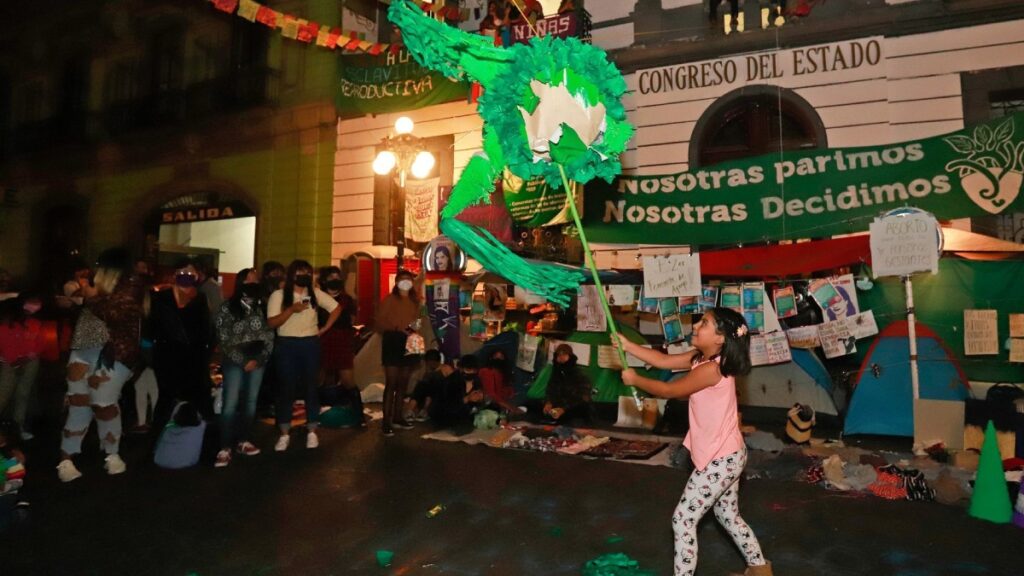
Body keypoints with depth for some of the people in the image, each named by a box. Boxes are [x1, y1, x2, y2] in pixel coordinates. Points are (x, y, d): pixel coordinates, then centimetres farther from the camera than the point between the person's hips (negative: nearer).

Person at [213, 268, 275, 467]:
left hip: (258, 360, 4)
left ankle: (243, 441, 18)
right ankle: (225, 448, -6)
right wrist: (243, 361, -10)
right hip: (235, 361, -4)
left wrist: (259, 359, -5)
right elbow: (224, 339, -7)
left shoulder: (262, 307, 8)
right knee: (230, 403, -9)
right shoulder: (228, 307, -3)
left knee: (251, 401, 8)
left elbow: (269, 336, 6)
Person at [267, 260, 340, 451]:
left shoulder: (315, 294, 4)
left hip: (310, 344, 2)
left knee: (311, 387, 6)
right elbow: (271, 323, -10)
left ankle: (311, 432, 16)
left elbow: (336, 308, 11)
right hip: (286, 345, -2)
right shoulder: (278, 295, -3)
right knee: (286, 388, 3)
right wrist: (292, 309, -22)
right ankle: (284, 434, 13)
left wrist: (324, 329, 4)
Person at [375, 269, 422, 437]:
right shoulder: (389, 299, -3)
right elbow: (380, 322, -8)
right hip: (393, 342, -6)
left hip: (409, 342, 6)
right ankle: (386, 421, -5)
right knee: (391, 383, -8)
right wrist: (397, 328, -20)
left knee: (403, 383, 12)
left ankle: (397, 417, 22)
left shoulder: (415, 301, 14)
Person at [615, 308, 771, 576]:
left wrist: (634, 379, -6)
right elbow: (664, 360, 5)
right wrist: (627, 345, -2)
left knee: (683, 520, -1)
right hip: (726, 455, 10)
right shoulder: (701, 357, 1)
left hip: (721, 459, -10)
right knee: (728, 516, 26)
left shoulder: (711, 369, -26)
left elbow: (669, 390, -19)